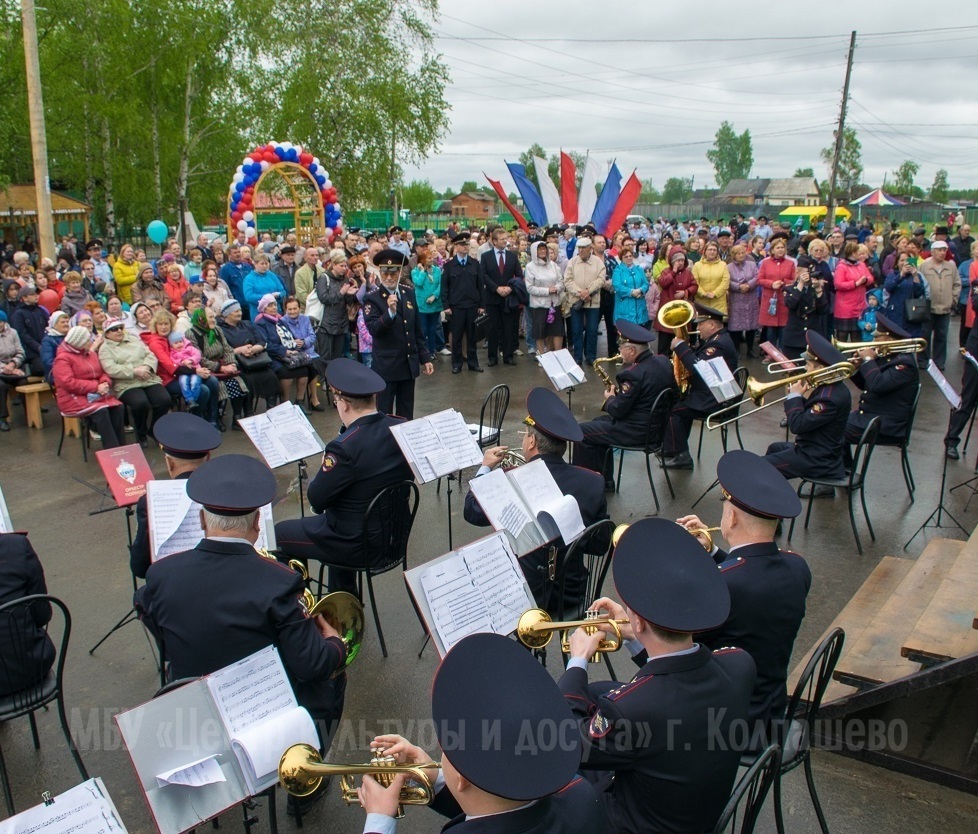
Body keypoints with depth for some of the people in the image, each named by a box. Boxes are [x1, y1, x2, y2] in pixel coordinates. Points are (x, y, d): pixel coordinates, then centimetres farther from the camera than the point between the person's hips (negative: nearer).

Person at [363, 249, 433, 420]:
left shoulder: (409, 293, 6)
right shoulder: (372, 299, -9)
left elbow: (417, 330, 11)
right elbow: (373, 329, -21)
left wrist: (425, 358, 11)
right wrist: (390, 312, -35)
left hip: (410, 364, 5)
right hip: (386, 366, -5)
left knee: (406, 413, 14)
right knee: (384, 413, 5)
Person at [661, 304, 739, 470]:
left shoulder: (719, 344, -21)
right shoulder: (717, 339, 13)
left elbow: (696, 367, -30)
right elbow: (698, 360, 13)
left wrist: (681, 346, -23)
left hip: (713, 401, -11)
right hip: (710, 394, 11)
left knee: (672, 410, -13)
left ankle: (680, 456, -6)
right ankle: (672, 446, 20)